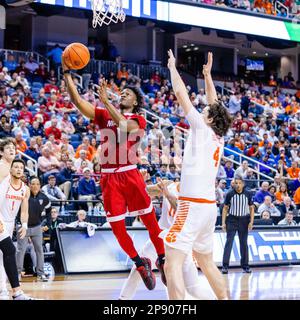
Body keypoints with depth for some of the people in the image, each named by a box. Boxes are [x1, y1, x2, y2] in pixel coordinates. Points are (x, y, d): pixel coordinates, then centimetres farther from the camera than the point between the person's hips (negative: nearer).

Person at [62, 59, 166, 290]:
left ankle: (162, 260, 17)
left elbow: (124, 125, -19)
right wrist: (67, 73, -5)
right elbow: (77, 101, 4)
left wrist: (106, 101, -23)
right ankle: (140, 263, 17)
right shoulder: (104, 115, 13)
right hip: (109, 177, 3)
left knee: (150, 220, 0)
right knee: (117, 227, 0)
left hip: (130, 174, -3)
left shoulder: (139, 120, 4)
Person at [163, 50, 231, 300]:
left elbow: (181, 94, 0)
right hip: (209, 207, 9)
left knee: (172, 265, -16)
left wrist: (173, 68, 13)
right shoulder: (219, 137, 14)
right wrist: (207, 76, 35)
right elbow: (215, 106, 30)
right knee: (206, 263, 22)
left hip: (193, 206, -9)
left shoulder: (202, 129, -3)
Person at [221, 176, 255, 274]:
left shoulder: (248, 194, -2)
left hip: (244, 220, 1)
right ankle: (225, 266, -9)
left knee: (244, 243, 6)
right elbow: (225, 208, 1)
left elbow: (251, 208, 5)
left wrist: (251, 222, -5)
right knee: (229, 242, -8)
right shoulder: (230, 194, -5)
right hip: (232, 220, -1)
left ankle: (245, 266, 14)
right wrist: (223, 222, -4)